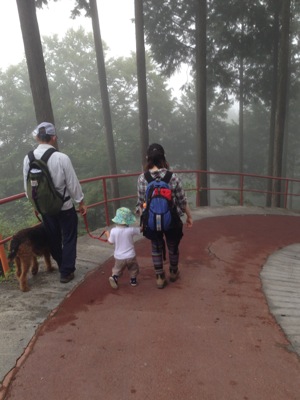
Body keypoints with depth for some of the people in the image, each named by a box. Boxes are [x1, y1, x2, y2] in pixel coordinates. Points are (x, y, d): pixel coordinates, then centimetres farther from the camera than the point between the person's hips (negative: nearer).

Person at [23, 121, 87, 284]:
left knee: (53, 238, 20)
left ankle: (62, 266, 40)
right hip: (64, 206, -5)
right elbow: (72, 183, -15)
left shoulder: (28, 158, -7)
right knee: (68, 238, 11)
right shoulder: (61, 158, -22)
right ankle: (66, 272, 17)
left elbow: (27, 184, 2)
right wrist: (81, 201, 0)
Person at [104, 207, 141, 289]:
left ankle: (114, 277, -4)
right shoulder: (131, 230, -18)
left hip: (119, 257, 1)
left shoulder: (113, 231, -15)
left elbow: (111, 242, -4)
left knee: (117, 269, 19)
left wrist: (107, 234, 14)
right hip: (130, 256, -1)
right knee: (133, 269, 24)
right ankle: (133, 280, 31)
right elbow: (141, 229, -4)